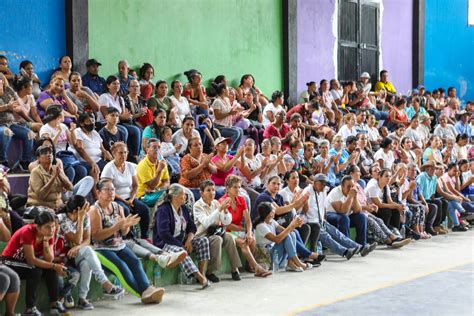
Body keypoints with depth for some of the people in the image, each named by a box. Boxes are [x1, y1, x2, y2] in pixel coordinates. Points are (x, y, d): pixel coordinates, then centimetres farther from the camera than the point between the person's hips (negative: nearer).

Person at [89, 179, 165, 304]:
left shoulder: (118, 207, 11)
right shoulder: (95, 210, -7)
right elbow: (96, 236, -15)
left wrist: (127, 225, -10)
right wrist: (117, 226, -23)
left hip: (120, 245, 5)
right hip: (103, 249, -5)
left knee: (135, 261, -21)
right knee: (122, 266, -27)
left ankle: (147, 290, -35)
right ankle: (144, 292, -26)